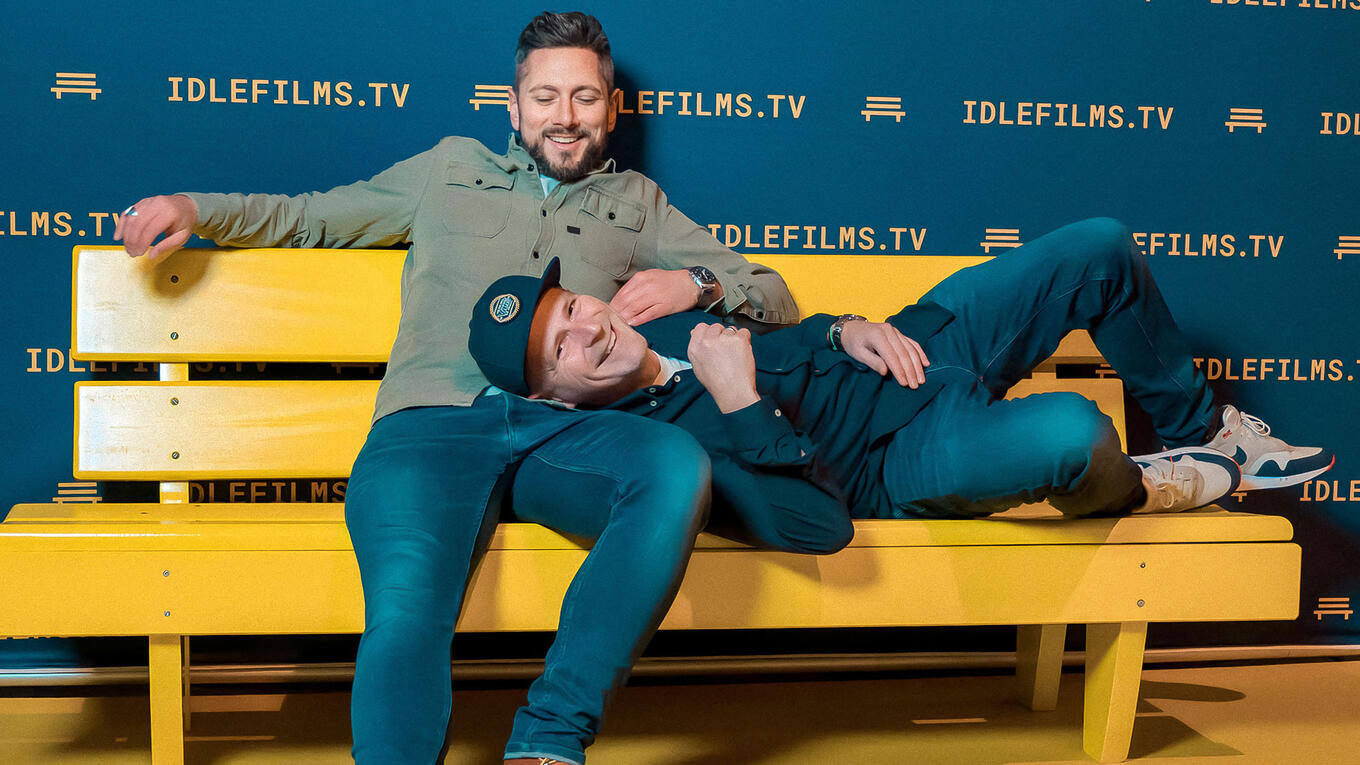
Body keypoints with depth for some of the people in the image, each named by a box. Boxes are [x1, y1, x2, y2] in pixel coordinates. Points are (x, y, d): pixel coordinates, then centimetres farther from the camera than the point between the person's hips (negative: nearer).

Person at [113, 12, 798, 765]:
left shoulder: (636, 202, 31)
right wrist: (194, 207, 18)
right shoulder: (451, 169, 31)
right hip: (434, 423, -1)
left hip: (565, 429, 1)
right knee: (406, 607, -33)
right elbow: (305, 217, 35)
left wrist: (696, 284, 5)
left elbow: (774, 299, 27)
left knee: (678, 464, -35)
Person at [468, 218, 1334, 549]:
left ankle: (1204, 429, 26)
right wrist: (739, 403, -40)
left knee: (1100, 248, 3)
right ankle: (1126, 493, 1)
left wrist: (845, 331, -1)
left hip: (906, 355, 9)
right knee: (1071, 429, -40)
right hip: (904, 466, -9)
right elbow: (817, 525, -33)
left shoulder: (657, 329, 2)